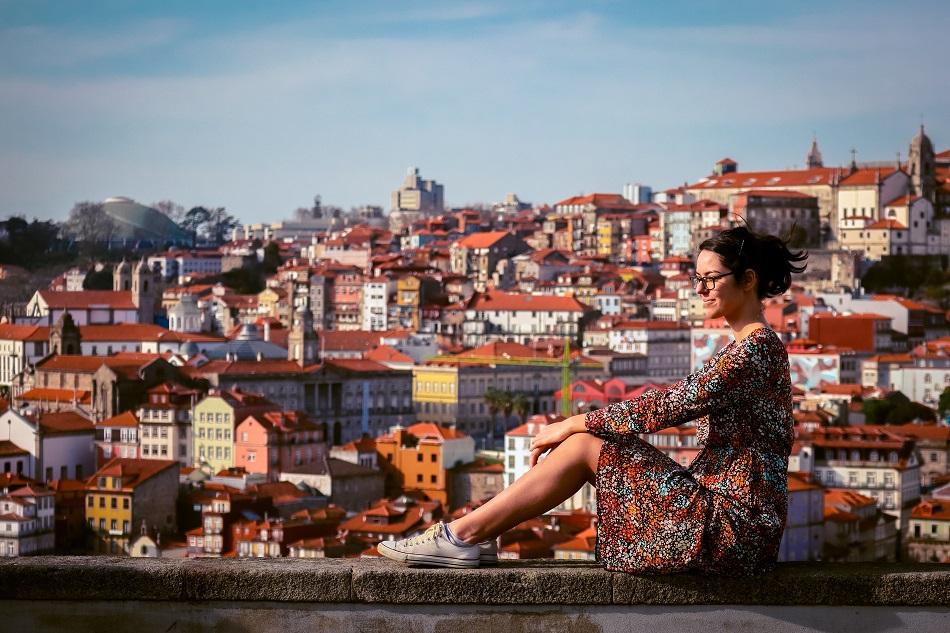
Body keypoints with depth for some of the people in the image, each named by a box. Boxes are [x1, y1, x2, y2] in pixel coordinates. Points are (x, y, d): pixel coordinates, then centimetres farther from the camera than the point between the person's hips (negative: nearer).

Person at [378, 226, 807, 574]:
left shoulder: (757, 346, -14)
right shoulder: (748, 349, 18)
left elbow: (670, 405, -18)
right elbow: (679, 404, 18)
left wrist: (574, 424, -10)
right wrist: (580, 426, 10)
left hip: (734, 527, -9)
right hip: (728, 515, 9)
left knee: (584, 445, -8)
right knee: (589, 441, 4)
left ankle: (462, 534, -4)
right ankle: (467, 535, 2)